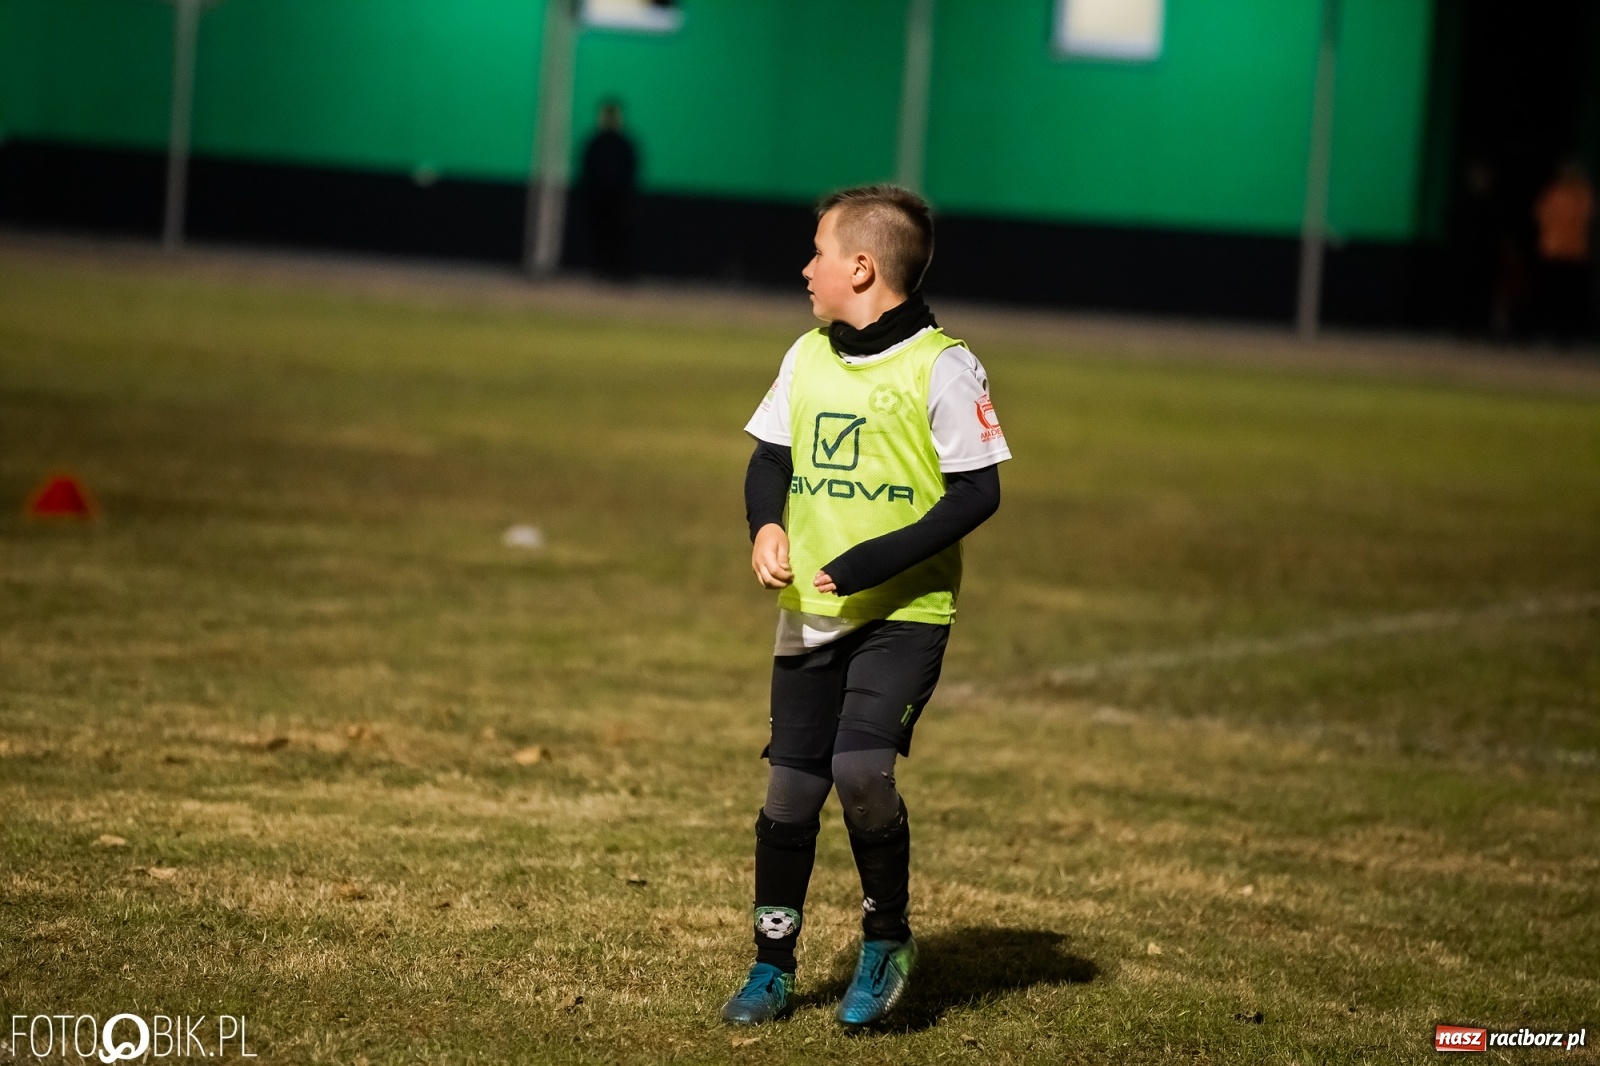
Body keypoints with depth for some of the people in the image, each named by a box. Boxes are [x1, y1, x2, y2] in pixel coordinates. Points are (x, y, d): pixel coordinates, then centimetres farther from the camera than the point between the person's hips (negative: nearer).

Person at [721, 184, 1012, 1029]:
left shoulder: (941, 367, -10)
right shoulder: (807, 358, 7)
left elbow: (977, 492, -11)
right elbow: (770, 458, 15)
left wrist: (870, 564, -19)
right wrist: (767, 525, -8)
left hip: (906, 611, -5)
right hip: (810, 613, 5)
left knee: (860, 768, -20)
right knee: (790, 787, 5)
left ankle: (887, 938, 4)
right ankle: (773, 966, 20)